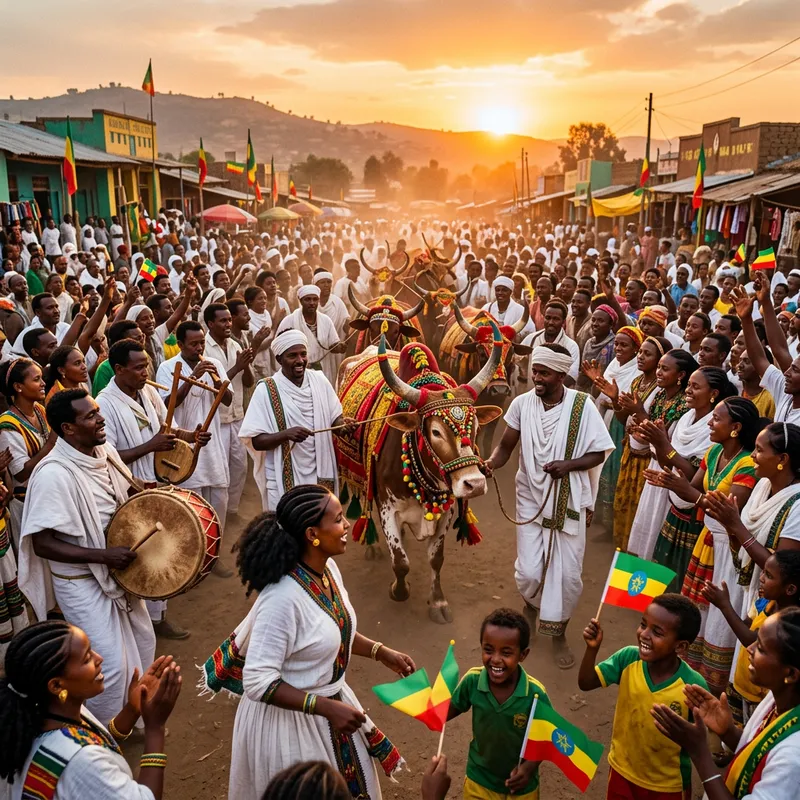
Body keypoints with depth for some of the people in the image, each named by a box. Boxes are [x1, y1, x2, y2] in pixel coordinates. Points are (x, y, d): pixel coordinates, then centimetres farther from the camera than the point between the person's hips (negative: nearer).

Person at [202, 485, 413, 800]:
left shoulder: (328, 568, -7)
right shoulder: (284, 597, -33)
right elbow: (258, 682, -29)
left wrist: (380, 652, 3)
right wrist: (326, 707, -30)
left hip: (329, 701, 8)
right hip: (289, 719, -8)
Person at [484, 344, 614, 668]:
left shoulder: (582, 406, -13)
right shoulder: (522, 403, -7)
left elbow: (598, 454, -6)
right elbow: (506, 446, 0)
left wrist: (569, 464, -24)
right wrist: (491, 462, -21)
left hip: (569, 502, -1)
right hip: (531, 499, 1)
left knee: (568, 574, 5)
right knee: (529, 572, -1)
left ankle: (558, 632, 31)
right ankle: (532, 605, 37)